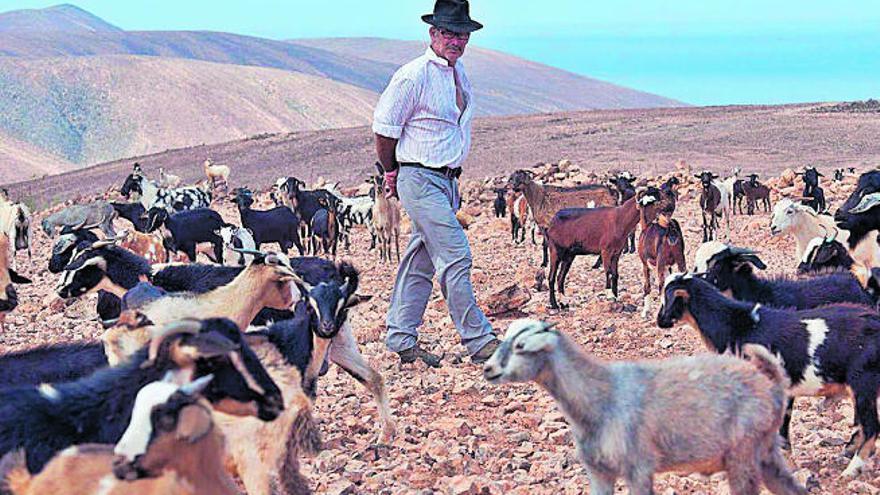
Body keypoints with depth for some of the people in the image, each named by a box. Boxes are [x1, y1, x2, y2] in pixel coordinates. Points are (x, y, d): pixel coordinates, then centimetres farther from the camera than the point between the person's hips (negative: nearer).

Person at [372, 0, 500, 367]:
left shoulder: (459, 74, 13)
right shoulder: (413, 76, -14)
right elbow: (384, 128, -10)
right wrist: (392, 175, 1)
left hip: (447, 181, 8)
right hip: (420, 181, -8)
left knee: (421, 261, 11)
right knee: (456, 258, -10)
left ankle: (401, 339, 19)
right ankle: (478, 341, -6)